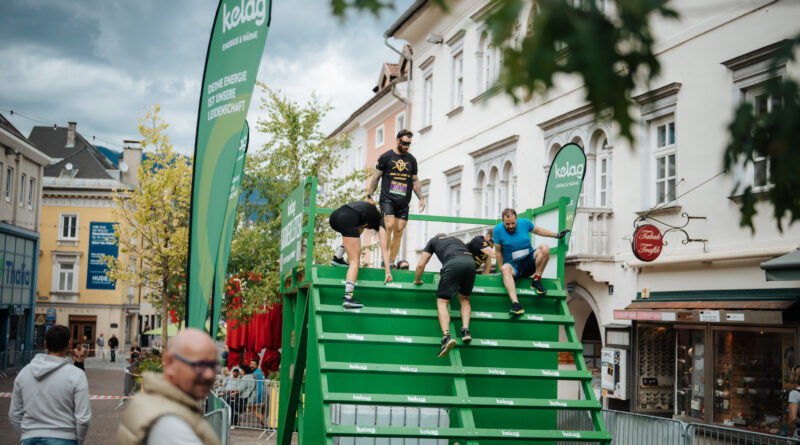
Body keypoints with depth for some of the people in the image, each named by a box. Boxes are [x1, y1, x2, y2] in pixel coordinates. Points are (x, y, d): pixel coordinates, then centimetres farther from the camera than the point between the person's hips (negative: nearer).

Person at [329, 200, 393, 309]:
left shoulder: (366, 209, 40)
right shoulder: (381, 222, 23)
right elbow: (384, 249, 19)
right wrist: (388, 272, 20)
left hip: (334, 215, 7)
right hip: (347, 219, -7)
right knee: (355, 261, -3)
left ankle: (337, 257, 22)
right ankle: (348, 298, -18)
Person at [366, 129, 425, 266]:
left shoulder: (411, 160, 16)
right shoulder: (386, 156, 4)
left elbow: (415, 180, 22)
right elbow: (375, 177, 6)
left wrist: (421, 198, 14)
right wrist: (369, 196, 1)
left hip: (403, 202, 4)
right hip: (387, 198, -4)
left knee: (399, 231, -2)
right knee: (389, 225, -20)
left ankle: (391, 262, 3)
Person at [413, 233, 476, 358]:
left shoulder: (433, 240, 32)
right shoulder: (456, 240, 42)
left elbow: (420, 265, 26)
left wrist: (417, 280, 42)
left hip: (453, 263, -4)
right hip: (470, 261, 4)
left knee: (442, 302, 0)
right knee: (464, 299, 23)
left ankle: (446, 335, -23)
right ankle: (465, 330, 0)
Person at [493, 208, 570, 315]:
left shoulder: (524, 222, 1)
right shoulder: (498, 229, -6)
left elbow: (537, 230, 20)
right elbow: (498, 252, 2)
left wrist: (556, 235, 22)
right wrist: (501, 269, -2)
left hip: (529, 261, 3)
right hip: (513, 265, -3)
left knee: (545, 248, -24)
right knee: (506, 269, -40)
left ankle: (536, 281, -15)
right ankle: (516, 305, -58)